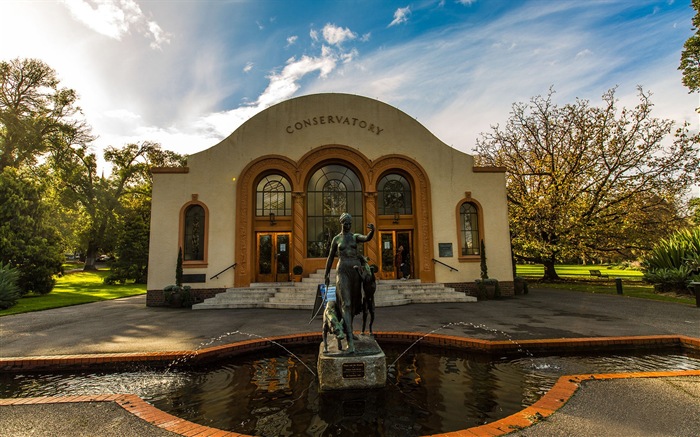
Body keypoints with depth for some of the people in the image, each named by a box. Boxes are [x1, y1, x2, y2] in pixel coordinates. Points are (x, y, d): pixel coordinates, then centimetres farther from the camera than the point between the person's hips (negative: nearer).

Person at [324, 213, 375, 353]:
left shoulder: (356, 236, 9)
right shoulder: (336, 239, 8)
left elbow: (368, 238, -14)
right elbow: (330, 257, 14)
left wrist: (372, 230, -37)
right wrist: (326, 275, 15)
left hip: (356, 271, 3)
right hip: (342, 272, -3)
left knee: (353, 302, 14)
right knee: (346, 304, -17)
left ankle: (348, 329, 41)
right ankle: (350, 341, -23)